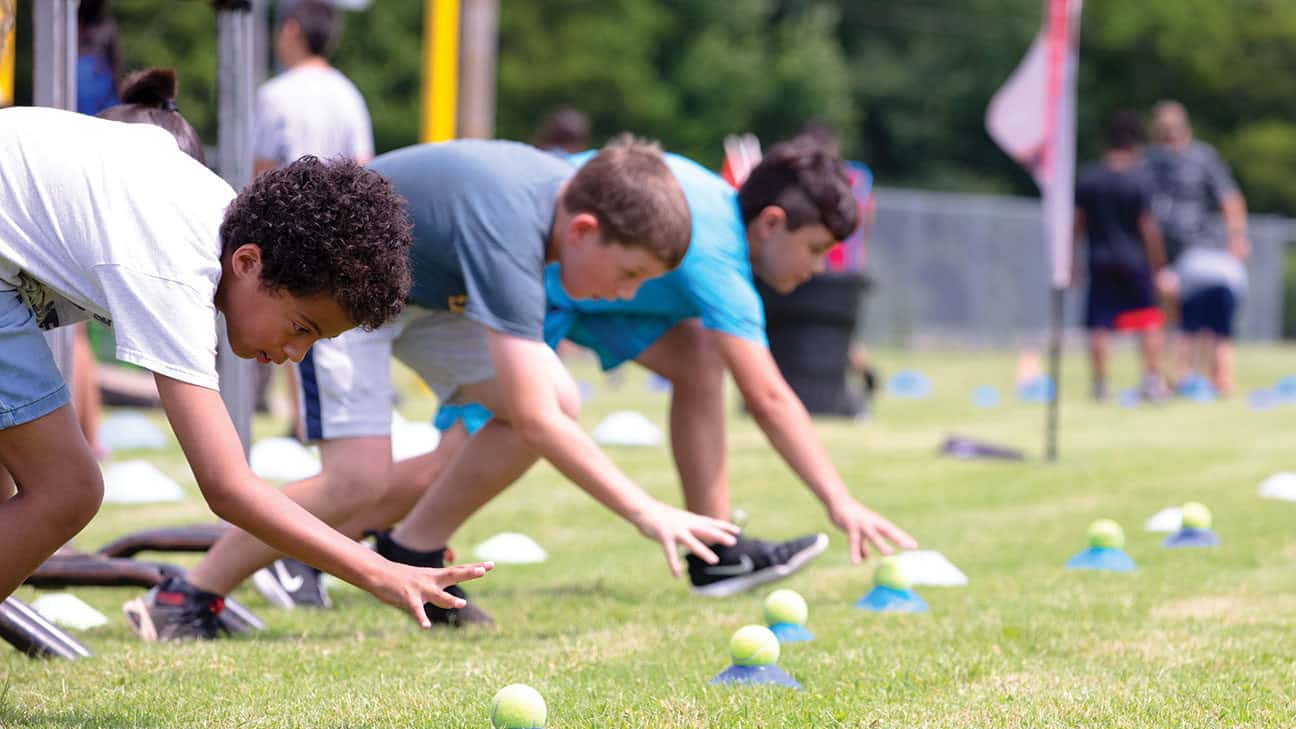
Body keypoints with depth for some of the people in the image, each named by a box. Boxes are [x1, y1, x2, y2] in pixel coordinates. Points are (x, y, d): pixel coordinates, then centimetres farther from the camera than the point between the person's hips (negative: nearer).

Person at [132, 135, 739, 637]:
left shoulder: (573, 188, -13)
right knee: (360, 478, -24)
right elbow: (534, 421, -41)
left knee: (562, 401, -11)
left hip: (426, 284, 8)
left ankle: (410, 555, 1)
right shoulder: (508, 230, -39)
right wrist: (645, 514, -39)